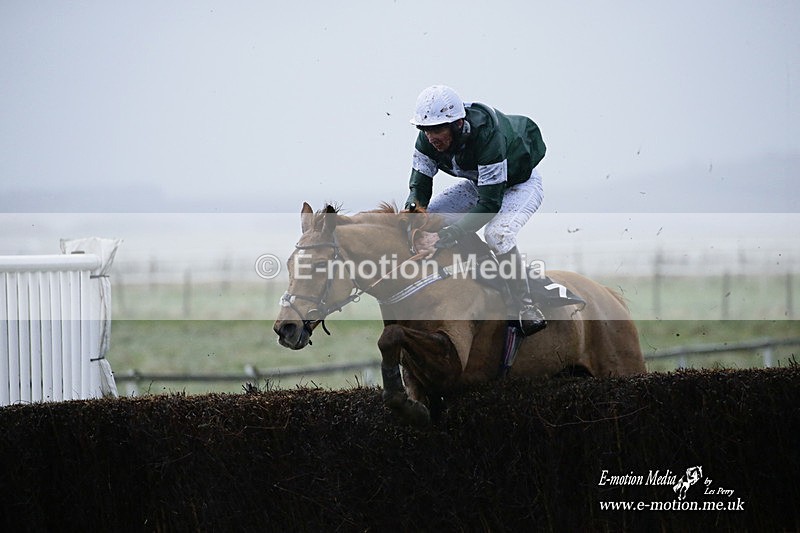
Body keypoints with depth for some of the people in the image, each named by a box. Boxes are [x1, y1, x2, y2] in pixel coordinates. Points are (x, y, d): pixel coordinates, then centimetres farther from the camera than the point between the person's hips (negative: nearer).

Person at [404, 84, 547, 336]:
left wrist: (446, 236, -51)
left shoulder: (488, 136, -41)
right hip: (479, 182, 7)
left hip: (521, 183, -7)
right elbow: (420, 183, -14)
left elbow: (490, 204, -42)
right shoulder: (428, 140, -22)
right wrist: (413, 209, -39)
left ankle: (526, 306, -19)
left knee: (497, 233, -34)